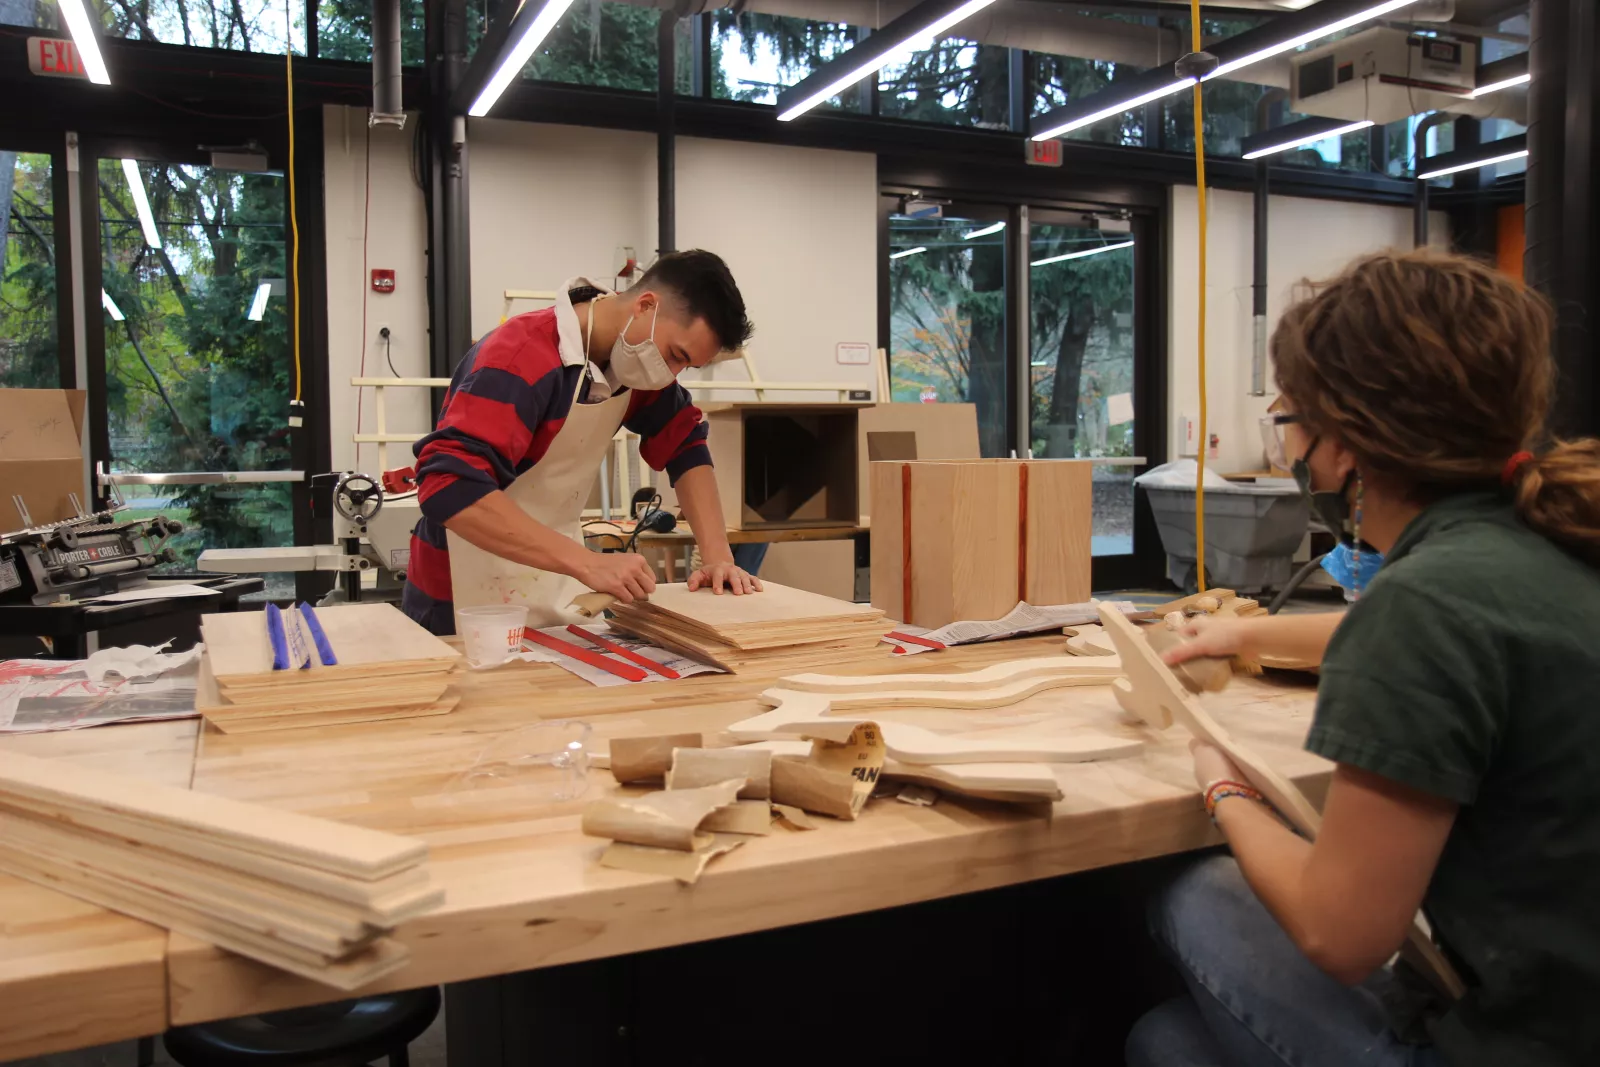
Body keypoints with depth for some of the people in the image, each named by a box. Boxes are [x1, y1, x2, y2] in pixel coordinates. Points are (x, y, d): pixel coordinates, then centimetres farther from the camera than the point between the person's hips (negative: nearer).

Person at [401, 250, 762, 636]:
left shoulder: (632, 355, -3)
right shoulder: (523, 356, -26)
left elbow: (683, 443, 4)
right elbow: (449, 485, -35)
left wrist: (716, 555, -10)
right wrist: (588, 563, -40)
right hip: (476, 604, -7)